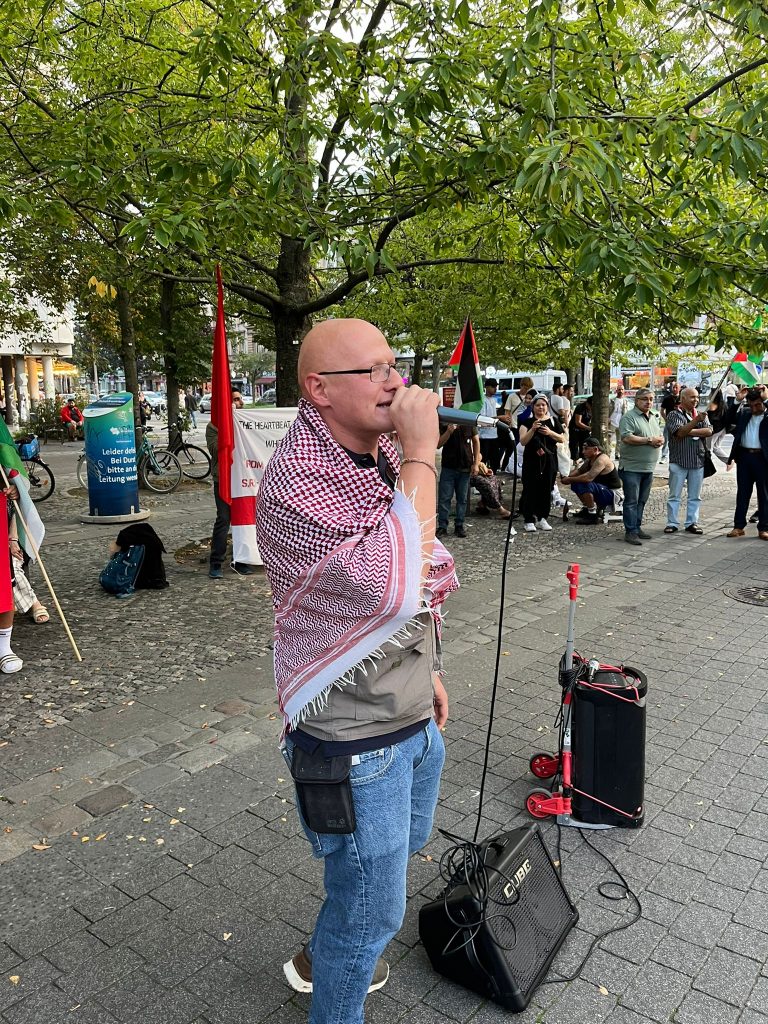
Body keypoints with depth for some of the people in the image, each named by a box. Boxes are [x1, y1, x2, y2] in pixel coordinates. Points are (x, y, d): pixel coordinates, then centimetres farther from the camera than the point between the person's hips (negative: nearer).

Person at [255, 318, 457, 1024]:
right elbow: (395, 588, -39)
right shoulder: (295, 482, -27)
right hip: (354, 739, -9)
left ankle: (324, 957, 57)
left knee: (402, 845, 29)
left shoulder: (386, 458, 1)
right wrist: (422, 455, -32)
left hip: (413, 717, 9)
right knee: (375, 910, 9)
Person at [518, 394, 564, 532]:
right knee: (530, 490, -5)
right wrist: (532, 429, -21)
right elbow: (523, 441, -8)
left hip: (549, 460, 3)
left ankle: (542, 519, 14)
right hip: (532, 460, -3)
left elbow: (561, 439, 7)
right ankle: (529, 520, -2)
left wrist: (550, 432, -11)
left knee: (546, 489, 4)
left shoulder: (552, 421, 10)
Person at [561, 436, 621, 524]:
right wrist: (567, 476, -8)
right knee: (575, 484, 6)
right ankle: (586, 508, 19)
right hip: (602, 489, 10)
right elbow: (579, 471, 11)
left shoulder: (602, 459, -24)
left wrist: (570, 480, -25)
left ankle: (592, 516, -18)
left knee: (583, 485, -30)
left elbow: (589, 477, -34)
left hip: (611, 493, -10)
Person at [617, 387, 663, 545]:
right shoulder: (629, 417, -10)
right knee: (631, 501, -5)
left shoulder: (655, 417, 17)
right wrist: (649, 440, -16)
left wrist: (660, 440, -1)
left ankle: (637, 527, 23)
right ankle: (630, 532, -1)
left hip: (648, 467, 8)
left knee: (641, 501, 13)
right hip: (632, 467, -8)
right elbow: (627, 438, -23)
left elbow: (660, 436, 25)